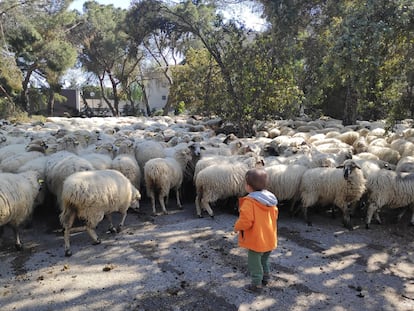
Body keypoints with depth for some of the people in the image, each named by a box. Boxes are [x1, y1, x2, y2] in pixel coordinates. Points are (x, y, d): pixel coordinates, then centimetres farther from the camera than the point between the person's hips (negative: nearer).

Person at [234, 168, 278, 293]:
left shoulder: (249, 202, -26)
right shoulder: (270, 199, -1)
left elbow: (246, 221, -30)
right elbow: (275, 215, 10)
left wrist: (237, 227, -10)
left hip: (256, 240, -8)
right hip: (269, 239, 8)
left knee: (254, 263, 9)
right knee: (264, 261, 27)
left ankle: (256, 285, 18)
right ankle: (265, 279, 42)